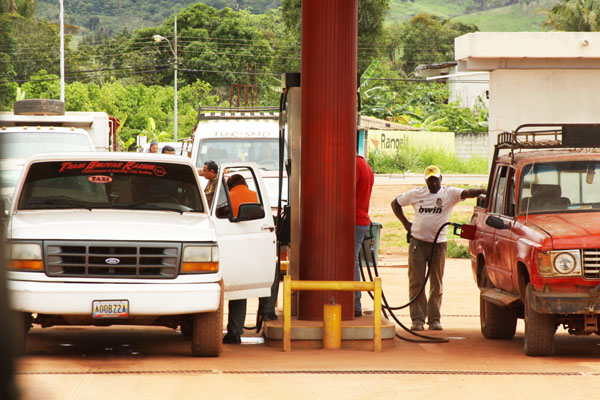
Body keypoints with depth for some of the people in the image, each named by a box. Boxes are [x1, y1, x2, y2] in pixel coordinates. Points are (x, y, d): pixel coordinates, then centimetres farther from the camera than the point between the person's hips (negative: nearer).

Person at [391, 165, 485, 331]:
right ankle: (417, 318, 4)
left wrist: (482, 191, -35)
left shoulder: (449, 193, 1)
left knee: (436, 284, 4)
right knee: (416, 283, 0)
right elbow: (395, 203, 17)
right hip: (418, 242, 1)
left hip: (438, 244, -1)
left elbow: (466, 193, -17)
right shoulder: (416, 194, 6)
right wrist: (405, 223, 9)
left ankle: (434, 319, 10)